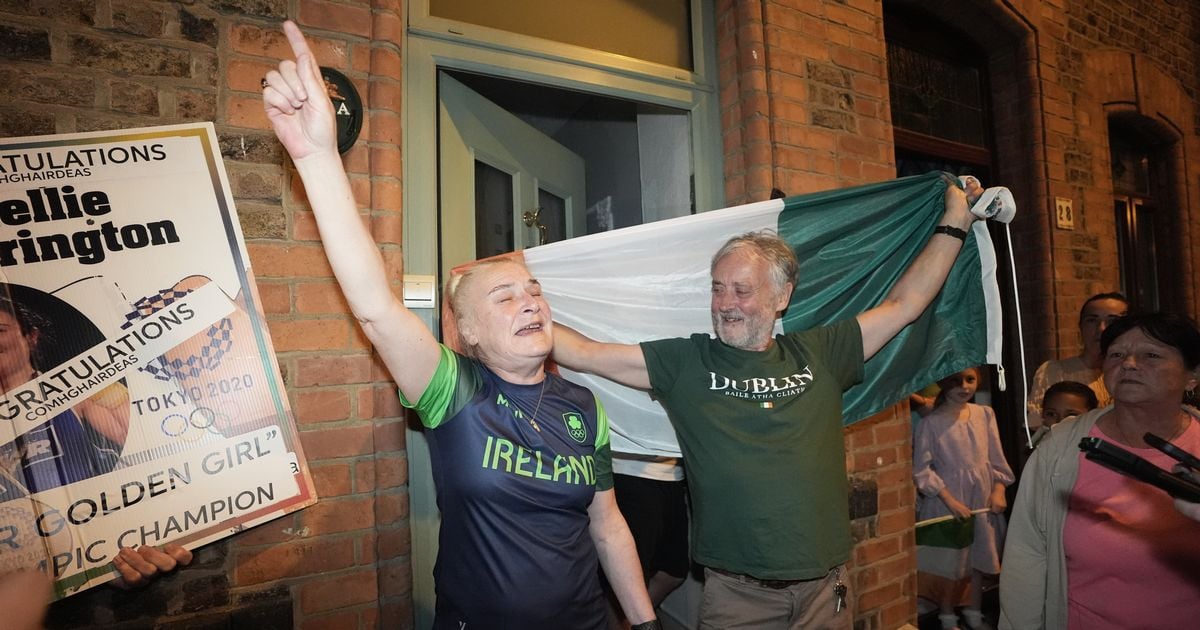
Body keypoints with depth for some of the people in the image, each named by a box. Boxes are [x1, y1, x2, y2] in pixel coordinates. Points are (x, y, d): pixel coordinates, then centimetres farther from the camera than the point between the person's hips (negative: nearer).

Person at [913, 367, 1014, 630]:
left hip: (983, 497, 5)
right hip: (948, 499, -4)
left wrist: (999, 490, -4)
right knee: (950, 561, 6)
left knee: (980, 557, 17)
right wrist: (951, 501, -18)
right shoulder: (931, 423, -14)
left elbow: (996, 458, 6)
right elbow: (921, 470, -14)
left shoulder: (985, 414, 0)